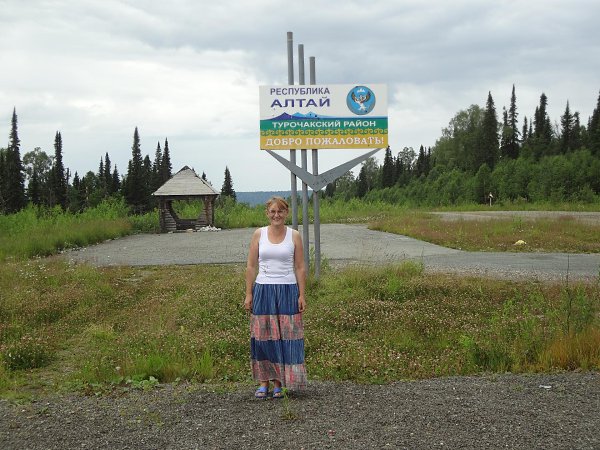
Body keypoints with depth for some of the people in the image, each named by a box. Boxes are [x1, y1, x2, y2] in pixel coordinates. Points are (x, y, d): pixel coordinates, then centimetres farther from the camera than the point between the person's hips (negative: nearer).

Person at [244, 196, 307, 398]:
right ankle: (264, 382, 14)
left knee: (286, 337, 0)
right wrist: (248, 294, 0)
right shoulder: (259, 234, 4)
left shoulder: (294, 236, 2)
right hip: (263, 290, 1)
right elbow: (251, 266, 5)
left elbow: (300, 268, 3)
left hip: (287, 290, -1)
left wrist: (302, 295, -2)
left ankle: (279, 383, 10)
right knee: (263, 337, 3)